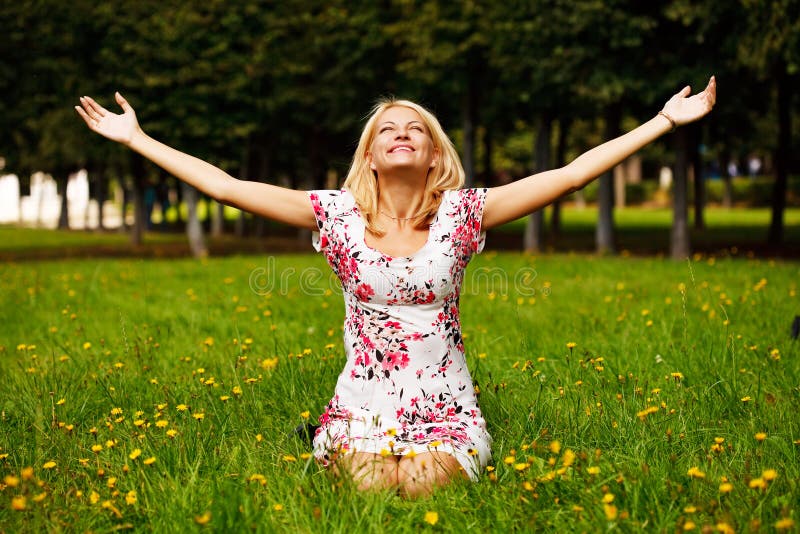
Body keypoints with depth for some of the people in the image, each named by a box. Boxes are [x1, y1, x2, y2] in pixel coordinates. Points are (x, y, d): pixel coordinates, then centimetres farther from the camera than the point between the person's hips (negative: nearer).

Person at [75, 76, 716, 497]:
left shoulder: (460, 213, -3)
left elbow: (569, 174, -7)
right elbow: (227, 186, -2)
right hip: (364, 403, 0)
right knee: (370, 490, -23)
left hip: (445, 410, 0)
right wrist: (138, 139, -3)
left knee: (424, 487, -24)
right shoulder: (337, 214, -1)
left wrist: (665, 120, -10)